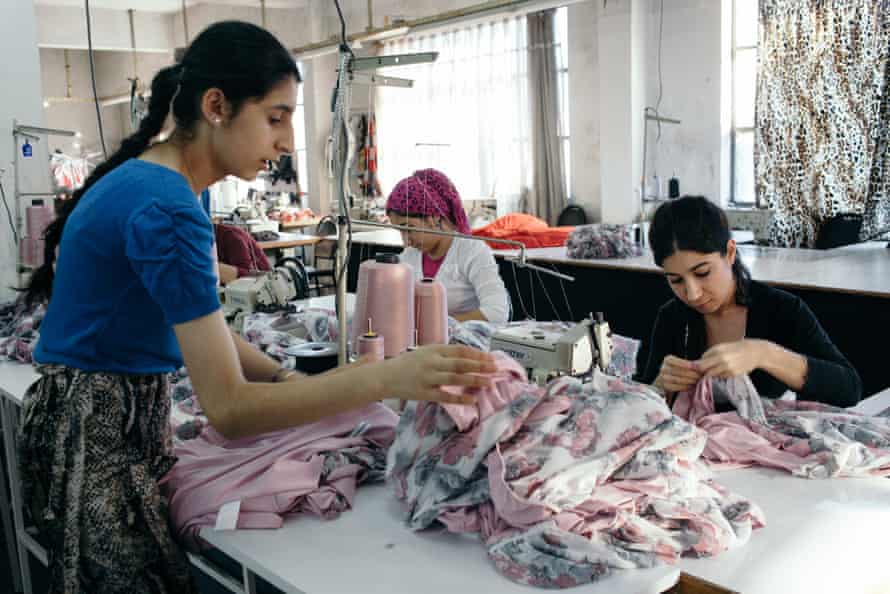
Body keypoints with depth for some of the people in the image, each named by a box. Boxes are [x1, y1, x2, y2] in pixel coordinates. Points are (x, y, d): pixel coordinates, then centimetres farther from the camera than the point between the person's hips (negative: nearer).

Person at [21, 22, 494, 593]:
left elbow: (198, 328, 8)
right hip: (99, 438, -9)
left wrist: (289, 379, -7)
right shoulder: (166, 210, -27)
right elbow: (230, 409, -30)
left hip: (120, 417, 9)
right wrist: (390, 378, -38)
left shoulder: (149, 176, 4)